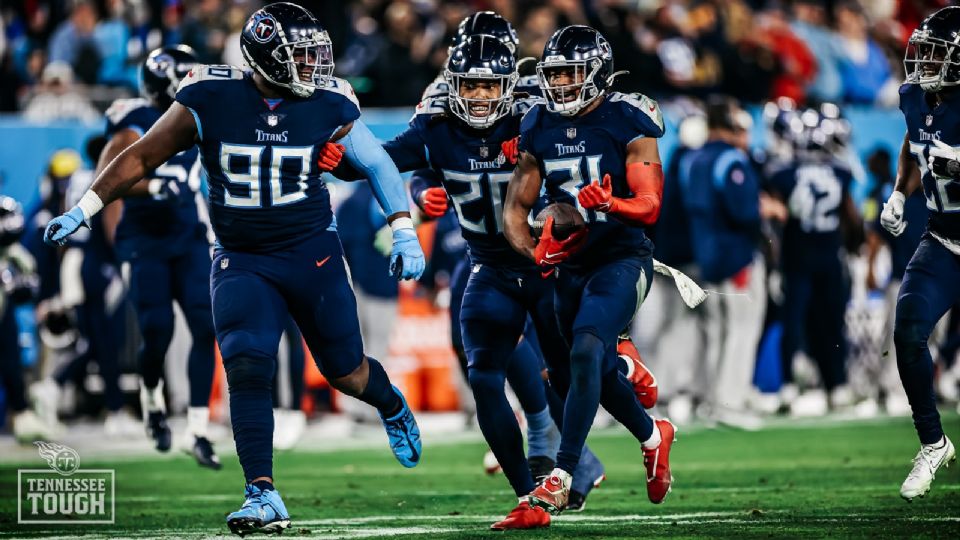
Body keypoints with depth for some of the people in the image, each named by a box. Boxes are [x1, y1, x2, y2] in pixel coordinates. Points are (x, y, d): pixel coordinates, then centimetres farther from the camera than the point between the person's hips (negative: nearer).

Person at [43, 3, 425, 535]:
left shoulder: (328, 107, -8)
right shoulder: (210, 101, -11)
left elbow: (378, 165, 6)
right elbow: (142, 157, -1)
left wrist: (405, 235, -1)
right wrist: (83, 210, -2)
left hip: (312, 253, 1)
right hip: (241, 260, -1)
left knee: (346, 372, 9)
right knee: (246, 369, -18)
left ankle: (393, 406, 46)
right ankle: (263, 497, -13)